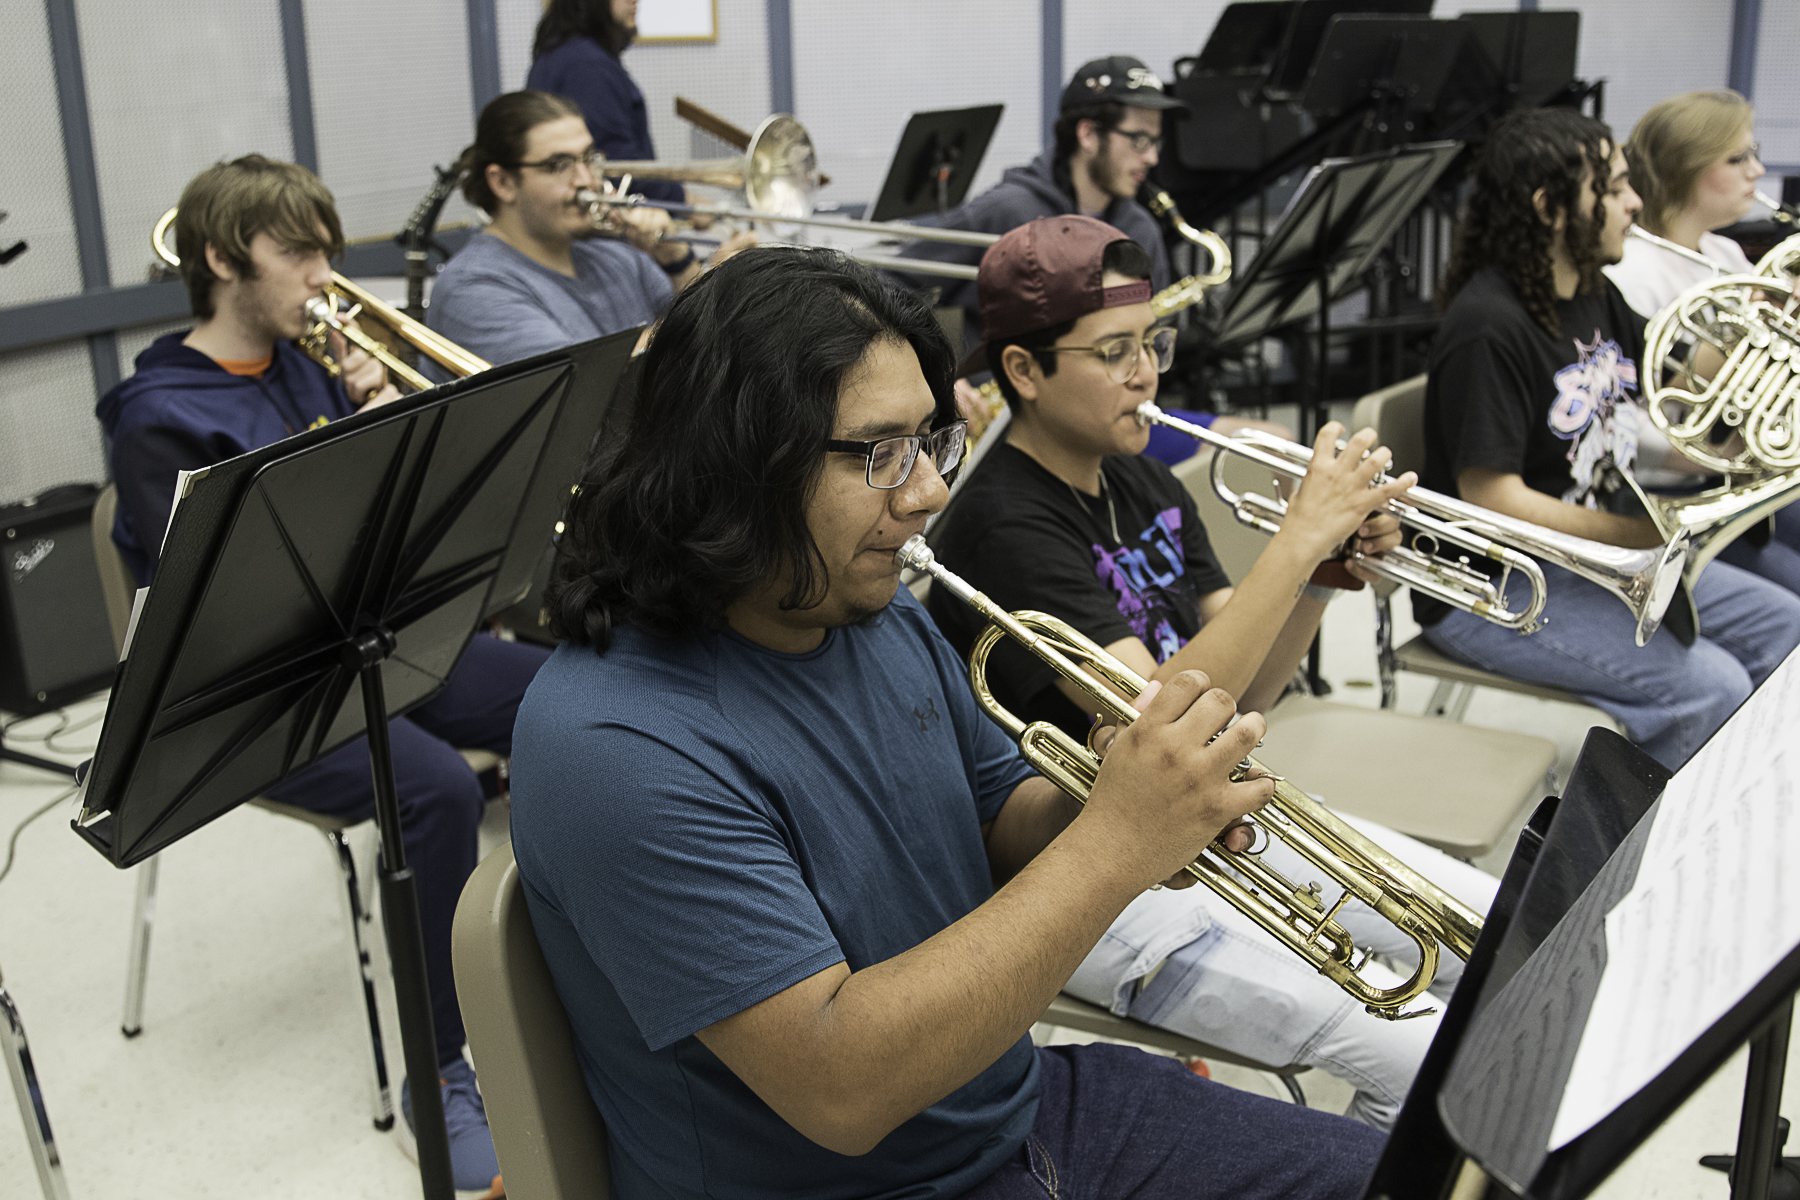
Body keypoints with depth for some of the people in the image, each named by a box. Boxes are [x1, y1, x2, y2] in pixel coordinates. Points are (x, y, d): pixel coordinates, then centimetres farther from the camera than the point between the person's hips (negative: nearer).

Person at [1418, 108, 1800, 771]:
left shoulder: (1593, 295, 7)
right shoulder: (1489, 329, -24)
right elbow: (1492, 500, -27)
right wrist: (1648, 535, -26)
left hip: (1589, 556, 10)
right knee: (1711, 686, -22)